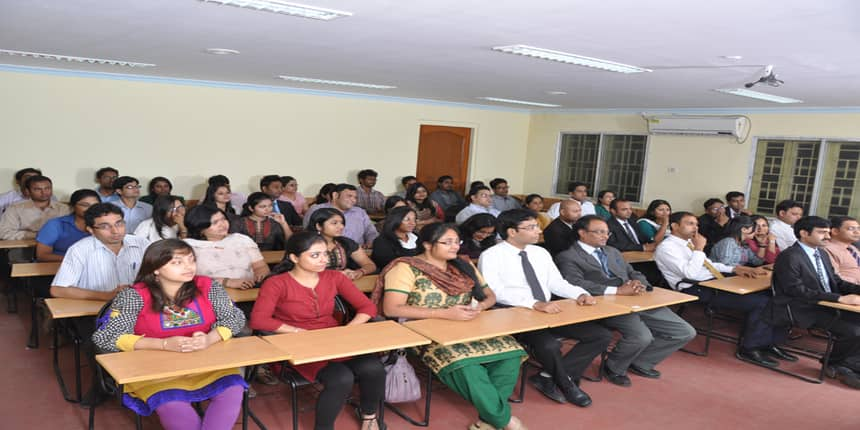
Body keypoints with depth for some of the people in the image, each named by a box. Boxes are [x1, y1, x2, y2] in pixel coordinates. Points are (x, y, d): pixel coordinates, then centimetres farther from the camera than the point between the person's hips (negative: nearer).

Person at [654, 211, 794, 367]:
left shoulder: (690, 243, 17)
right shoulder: (666, 247, -12)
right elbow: (690, 273, -22)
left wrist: (735, 269, 10)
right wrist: (699, 248, -14)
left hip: (715, 283, 9)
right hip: (697, 290, -9)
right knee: (760, 302, -16)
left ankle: (768, 343, 6)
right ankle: (748, 348, -2)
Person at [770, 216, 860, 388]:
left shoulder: (821, 254, 15)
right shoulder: (789, 257, -14)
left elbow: (835, 281, 17)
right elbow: (797, 290, -21)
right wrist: (839, 298, -24)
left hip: (825, 305, 9)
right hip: (802, 310, -9)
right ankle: (835, 364, 5)